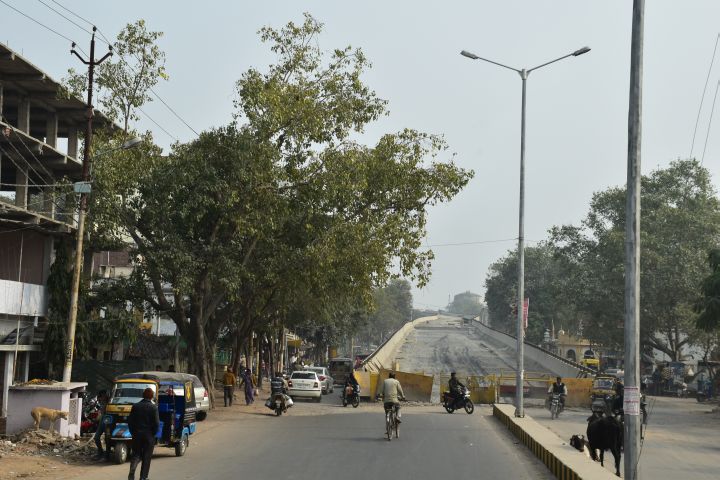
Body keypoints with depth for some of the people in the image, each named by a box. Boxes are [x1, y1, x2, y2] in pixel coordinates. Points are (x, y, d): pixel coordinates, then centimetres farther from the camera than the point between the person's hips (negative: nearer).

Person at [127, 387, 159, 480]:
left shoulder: (135, 406, 2)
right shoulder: (153, 407, -9)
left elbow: (130, 420, 2)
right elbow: (156, 423, -13)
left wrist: (133, 432, 10)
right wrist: (153, 433, 2)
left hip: (137, 434, 3)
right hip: (149, 435, -3)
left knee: (136, 454, 11)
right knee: (146, 457, 6)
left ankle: (132, 472, -11)